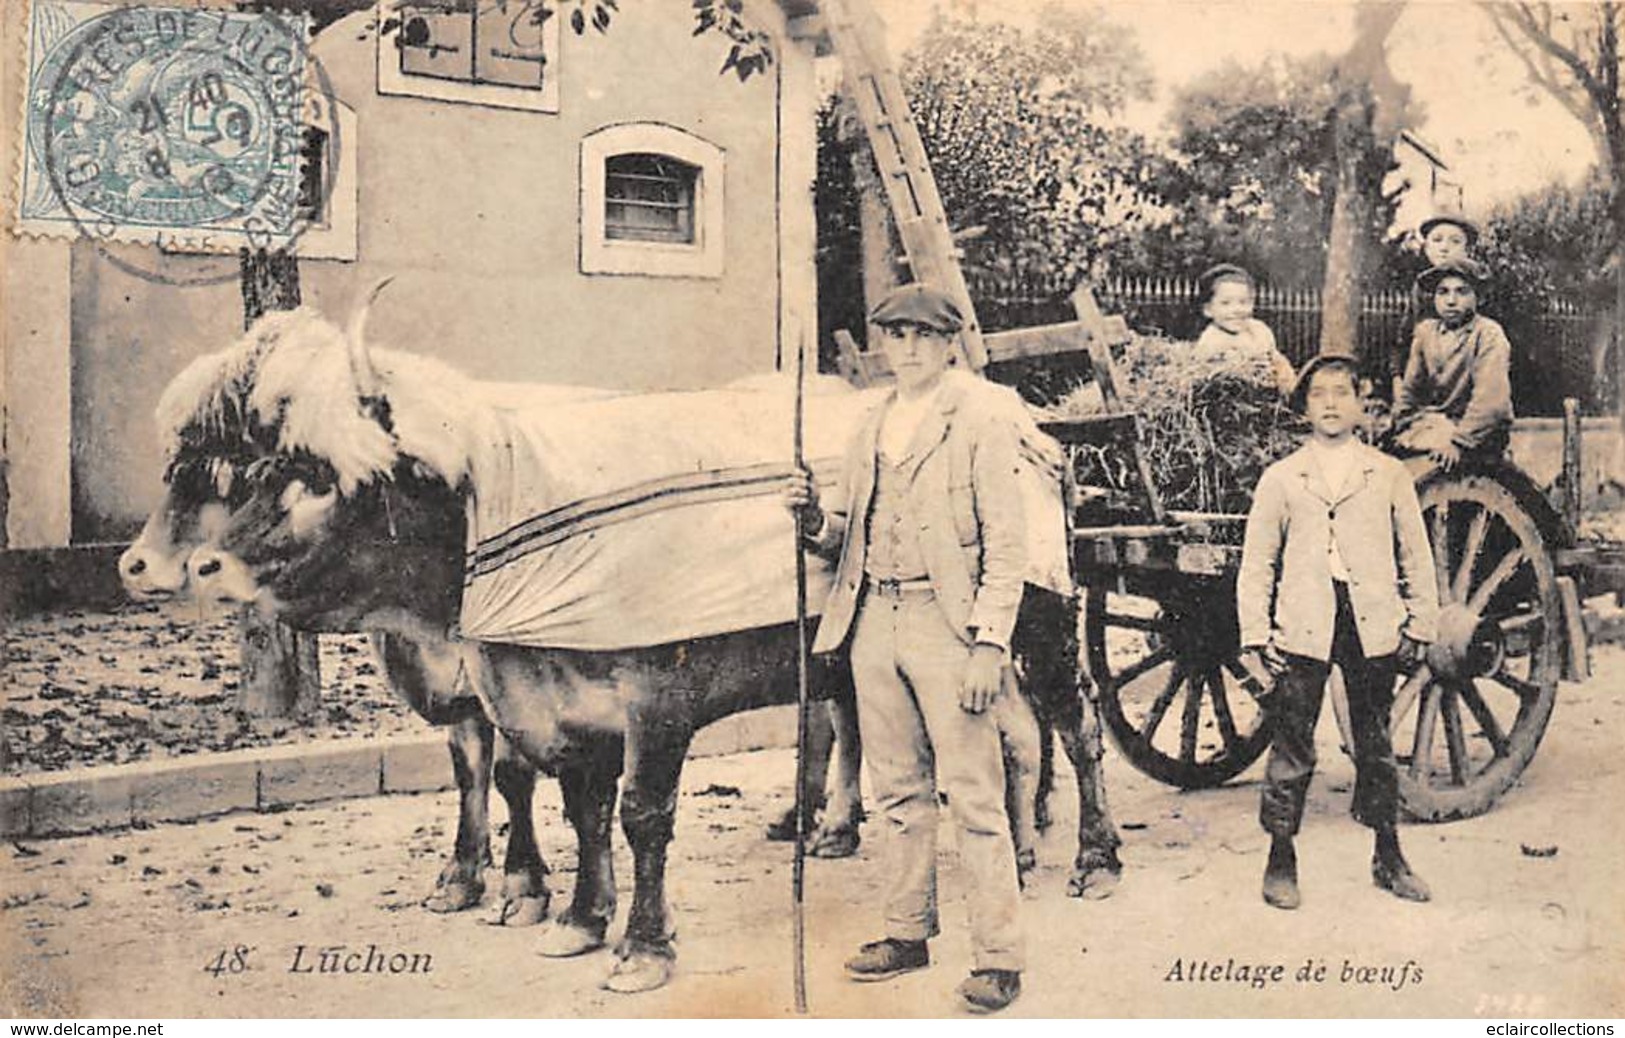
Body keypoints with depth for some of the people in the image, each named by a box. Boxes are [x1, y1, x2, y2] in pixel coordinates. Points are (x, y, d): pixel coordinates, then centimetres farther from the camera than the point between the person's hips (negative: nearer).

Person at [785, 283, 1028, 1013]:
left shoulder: (982, 413, -3)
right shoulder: (874, 425, 16)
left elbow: (1006, 542, -8)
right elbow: (848, 536, 20)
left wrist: (989, 644, -16)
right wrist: (814, 519, -3)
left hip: (946, 623, -6)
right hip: (874, 621, 6)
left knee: (972, 796, -4)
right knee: (898, 792, 14)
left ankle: (998, 958, 4)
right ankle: (908, 933, 26)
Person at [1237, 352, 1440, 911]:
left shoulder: (1389, 474, 9)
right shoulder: (1280, 478, 6)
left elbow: (1416, 555, 12)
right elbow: (1256, 563, 6)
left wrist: (1420, 625, 6)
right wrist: (1257, 633, -1)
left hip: (1373, 629, 1)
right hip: (1302, 632, -1)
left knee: (1376, 747, 12)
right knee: (1291, 750, -1)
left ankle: (1389, 857, 24)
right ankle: (1281, 860, 10)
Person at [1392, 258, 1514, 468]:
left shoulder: (1489, 335, -10)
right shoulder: (1425, 331, 8)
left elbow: (1489, 400, -20)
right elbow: (1409, 389, 11)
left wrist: (1458, 442, -28)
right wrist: (1399, 429, -5)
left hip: (1480, 430, -5)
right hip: (1434, 419, 5)